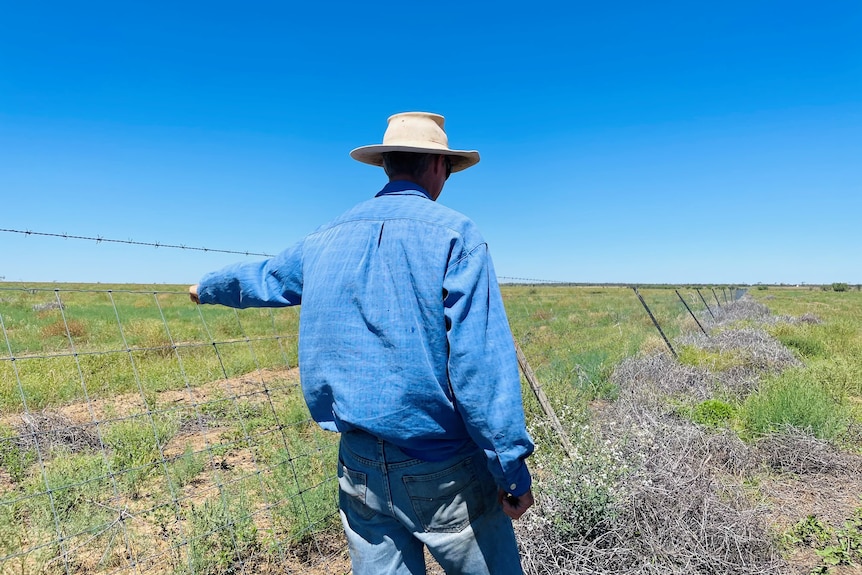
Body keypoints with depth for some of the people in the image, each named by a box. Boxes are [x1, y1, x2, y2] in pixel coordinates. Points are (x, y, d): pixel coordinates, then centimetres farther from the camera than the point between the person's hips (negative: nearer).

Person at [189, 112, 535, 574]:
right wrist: (512, 470, -10)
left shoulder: (326, 239, 8)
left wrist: (206, 287, 47)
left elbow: (262, 279, 26)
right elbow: (482, 363, -17)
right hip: (442, 468, -5)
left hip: (360, 466, 6)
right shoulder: (453, 233, -9)